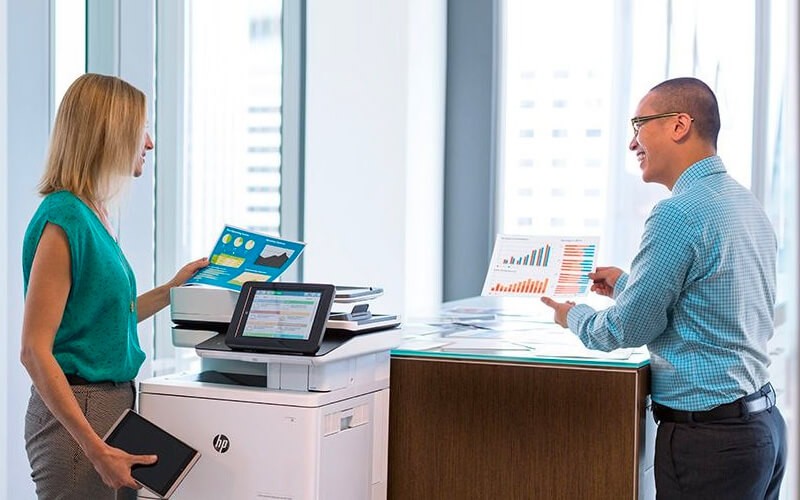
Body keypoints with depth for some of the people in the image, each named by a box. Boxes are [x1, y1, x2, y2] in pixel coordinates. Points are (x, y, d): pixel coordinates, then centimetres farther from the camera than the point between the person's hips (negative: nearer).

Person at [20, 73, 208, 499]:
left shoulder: (93, 213, 11)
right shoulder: (64, 220, -17)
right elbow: (34, 351, -20)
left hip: (112, 407, 9)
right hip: (75, 416, -9)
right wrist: (95, 448, -25)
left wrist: (171, 289, 22)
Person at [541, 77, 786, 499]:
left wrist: (573, 316, 6)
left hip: (708, 437, -9)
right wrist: (626, 285, 25)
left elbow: (627, 330, -13)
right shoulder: (746, 203, 11)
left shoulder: (678, 214, -19)